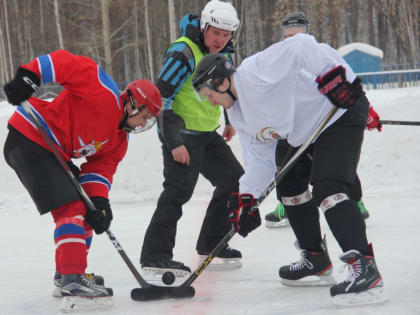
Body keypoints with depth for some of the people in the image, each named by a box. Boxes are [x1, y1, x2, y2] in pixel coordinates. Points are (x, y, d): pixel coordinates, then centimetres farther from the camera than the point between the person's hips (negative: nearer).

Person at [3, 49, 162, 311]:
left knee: (86, 207, 16)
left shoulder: (119, 140, 13)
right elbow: (66, 63, -21)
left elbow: (100, 167, 5)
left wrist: (98, 201, -12)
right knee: (71, 207, -17)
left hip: (54, 153, 11)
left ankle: (66, 276, 25)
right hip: (30, 139, -11)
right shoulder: (106, 95, -15)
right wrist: (30, 76, -30)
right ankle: (73, 279, -22)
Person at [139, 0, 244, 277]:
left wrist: (230, 121, 23)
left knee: (234, 180, 12)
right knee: (179, 189, -20)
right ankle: (154, 258, -20)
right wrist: (174, 142, -25)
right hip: (181, 131, -9)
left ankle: (211, 246, 24)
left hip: (207, 133, 9)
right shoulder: (183, 52, -20)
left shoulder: (222, 53, 7)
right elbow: (161, 97, -23)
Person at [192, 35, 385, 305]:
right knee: (290, 185, 17)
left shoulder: (254, 73, -22)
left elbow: (300, 46, -32)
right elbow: (260, 159, 6)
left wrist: (333, 76, -33)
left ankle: (365, 267, -30)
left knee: (327, 187, -23)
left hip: (342, 112, -11)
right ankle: (316, 259, 30)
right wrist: (246, 197, -5)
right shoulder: (238, 114, 8)